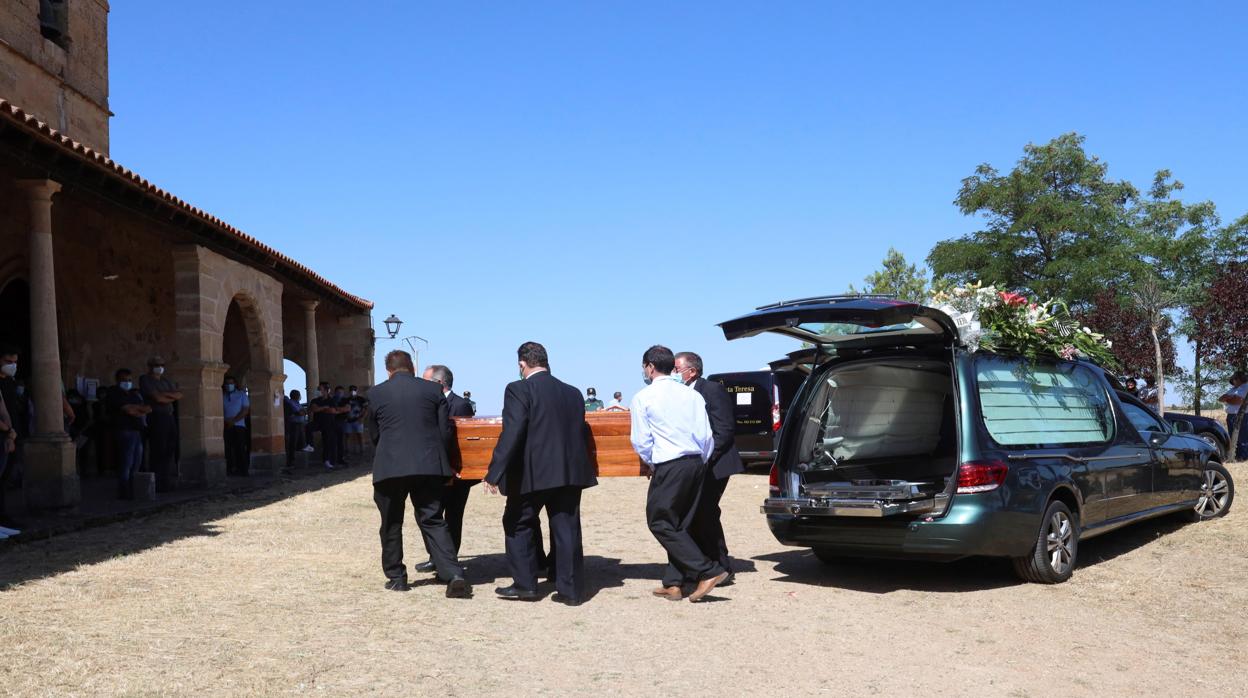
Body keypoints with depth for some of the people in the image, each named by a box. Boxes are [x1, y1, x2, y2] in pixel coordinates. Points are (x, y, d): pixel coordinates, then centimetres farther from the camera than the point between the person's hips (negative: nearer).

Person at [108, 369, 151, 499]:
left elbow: (147, 410, 7)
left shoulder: (135, 393, 21)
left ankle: (132, 491, 8)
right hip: (125, 431, -7)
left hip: (138, 431, 7)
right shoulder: (115, 394, 0)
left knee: (136, 463, 5)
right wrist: (142, 408, 0)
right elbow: (128, 409, -13)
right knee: (126, 464, -9)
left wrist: (135, 410, -10)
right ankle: (124, 493, -5)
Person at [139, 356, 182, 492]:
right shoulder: (145, 379, -1)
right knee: (158, 451, -8)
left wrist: (164, 394, -5)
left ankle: (169, 481, 9)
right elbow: (157, 398, -12)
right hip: (156, 418, -7)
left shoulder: (165, 380, 20)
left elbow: (179, 395, 9)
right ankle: (157, 484, -5)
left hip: (169, 417, 7)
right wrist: (171, 397, 3)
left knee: (170, 450, 4)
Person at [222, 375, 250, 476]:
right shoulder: (222, 396, 15)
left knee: (240, 449, -9)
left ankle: (244, 470, -10)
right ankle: (230, 470, -2)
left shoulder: (241, 394, 9)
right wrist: (226, 421, -8)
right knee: (228, 449, -3)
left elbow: (245, 410, -1)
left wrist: (234, 421, -9)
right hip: (226, 427, 2)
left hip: (239, 425, -2)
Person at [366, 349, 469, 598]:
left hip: (389, 467, -1)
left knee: (391, 524, 14)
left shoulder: (375, 394, 2)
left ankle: (396, 576, 20)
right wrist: (439, 462, 14)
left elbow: (373, 434, 10)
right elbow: (445, 431, 2)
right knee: (433, 521, 3)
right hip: (429, 466, 1)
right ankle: (454, 575, -9)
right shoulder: (433, 390, 4)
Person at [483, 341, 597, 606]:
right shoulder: (573, 393, 10)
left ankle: (524, 584, 16)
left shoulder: (519, 389, -8)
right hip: (570, 472, 5)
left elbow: (511, 434, -17)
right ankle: (571, 590, 11)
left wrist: (494, 474, -17)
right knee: (567, 529, 9)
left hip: (532, 474, -5)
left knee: (518, 525, 13)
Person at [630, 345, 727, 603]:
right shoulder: (692, 394, 11)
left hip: (669, 466, -6)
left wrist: (651, 463, 14)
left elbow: (641, 440, -3)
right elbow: (706, 436, 8)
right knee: (680, 524, 13)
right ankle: (674, 583, 14)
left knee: (660, 523, 0)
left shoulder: (643, 397, -3)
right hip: (696, 464, 6)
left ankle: (708, 571, -9)